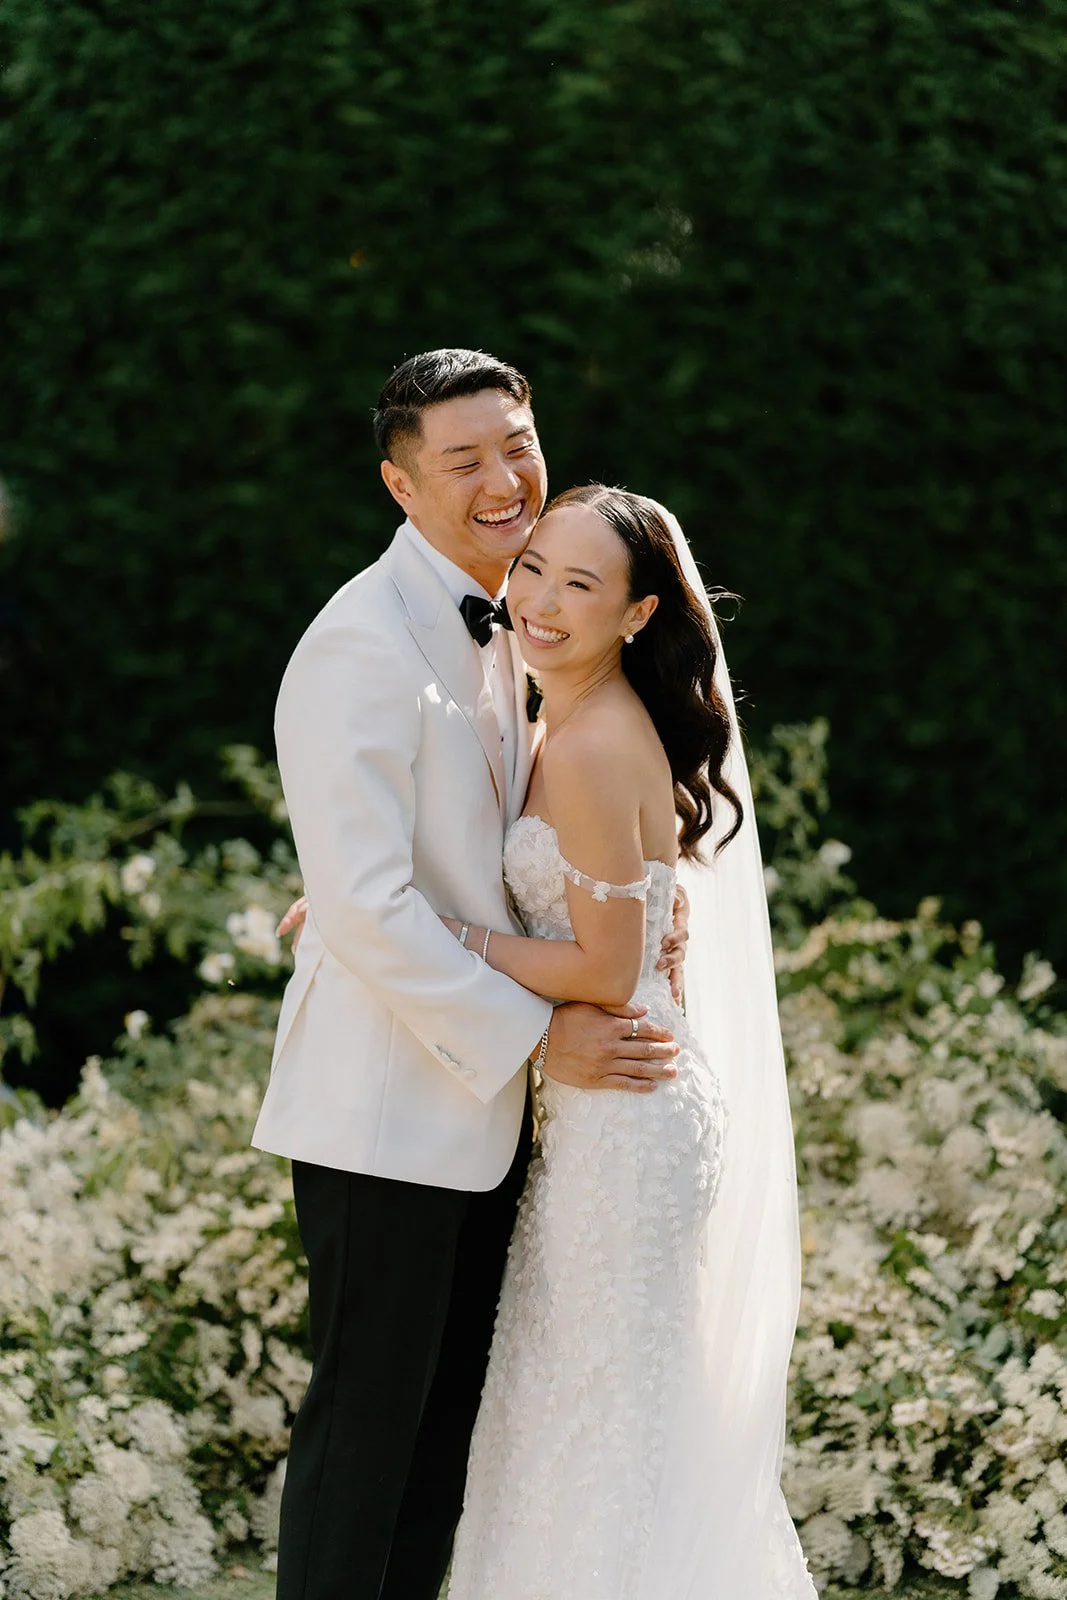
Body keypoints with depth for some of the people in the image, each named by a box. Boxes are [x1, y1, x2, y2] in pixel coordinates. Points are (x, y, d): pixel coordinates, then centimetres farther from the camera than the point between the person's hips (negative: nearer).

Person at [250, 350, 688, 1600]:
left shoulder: (508, 629, 12)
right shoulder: (366, 644, -17)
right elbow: (363, 901, -23)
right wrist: (535, 1033, -18)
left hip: (482, 1106, 9)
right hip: (386, 1110, -9)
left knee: (448, 1417, 16)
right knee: (363, 1423, 1)